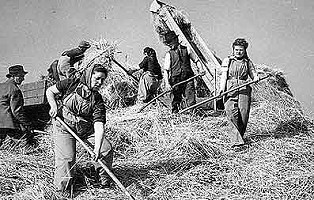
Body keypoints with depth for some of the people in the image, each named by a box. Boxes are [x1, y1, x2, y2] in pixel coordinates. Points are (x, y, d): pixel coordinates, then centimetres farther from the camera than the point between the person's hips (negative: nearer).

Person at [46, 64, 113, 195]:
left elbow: (99, 126, -21)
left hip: (86, 129, 3)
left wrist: (97, 149, -32)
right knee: (66, 157, -16)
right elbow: (50, 91, 2)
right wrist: (54, 107, -16)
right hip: (64, 127, -2)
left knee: (107, 148, -7)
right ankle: (63, 187, 5)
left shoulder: (97, 101, -12)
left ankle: (104, 180, 12)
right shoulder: (72, 84, -11)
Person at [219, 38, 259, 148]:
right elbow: (224, 76, 4)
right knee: (232, 113, -17)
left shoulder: (248, 62, 18)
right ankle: (236, 139, -18)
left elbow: (253, 75, 15)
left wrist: (256, 78, -10)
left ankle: (239, 135, 3)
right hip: (230, 89, -2)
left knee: (244, 113, -12)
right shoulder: (227, 61, 13)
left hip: (244, 89, 2)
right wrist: (222, 88, -12)